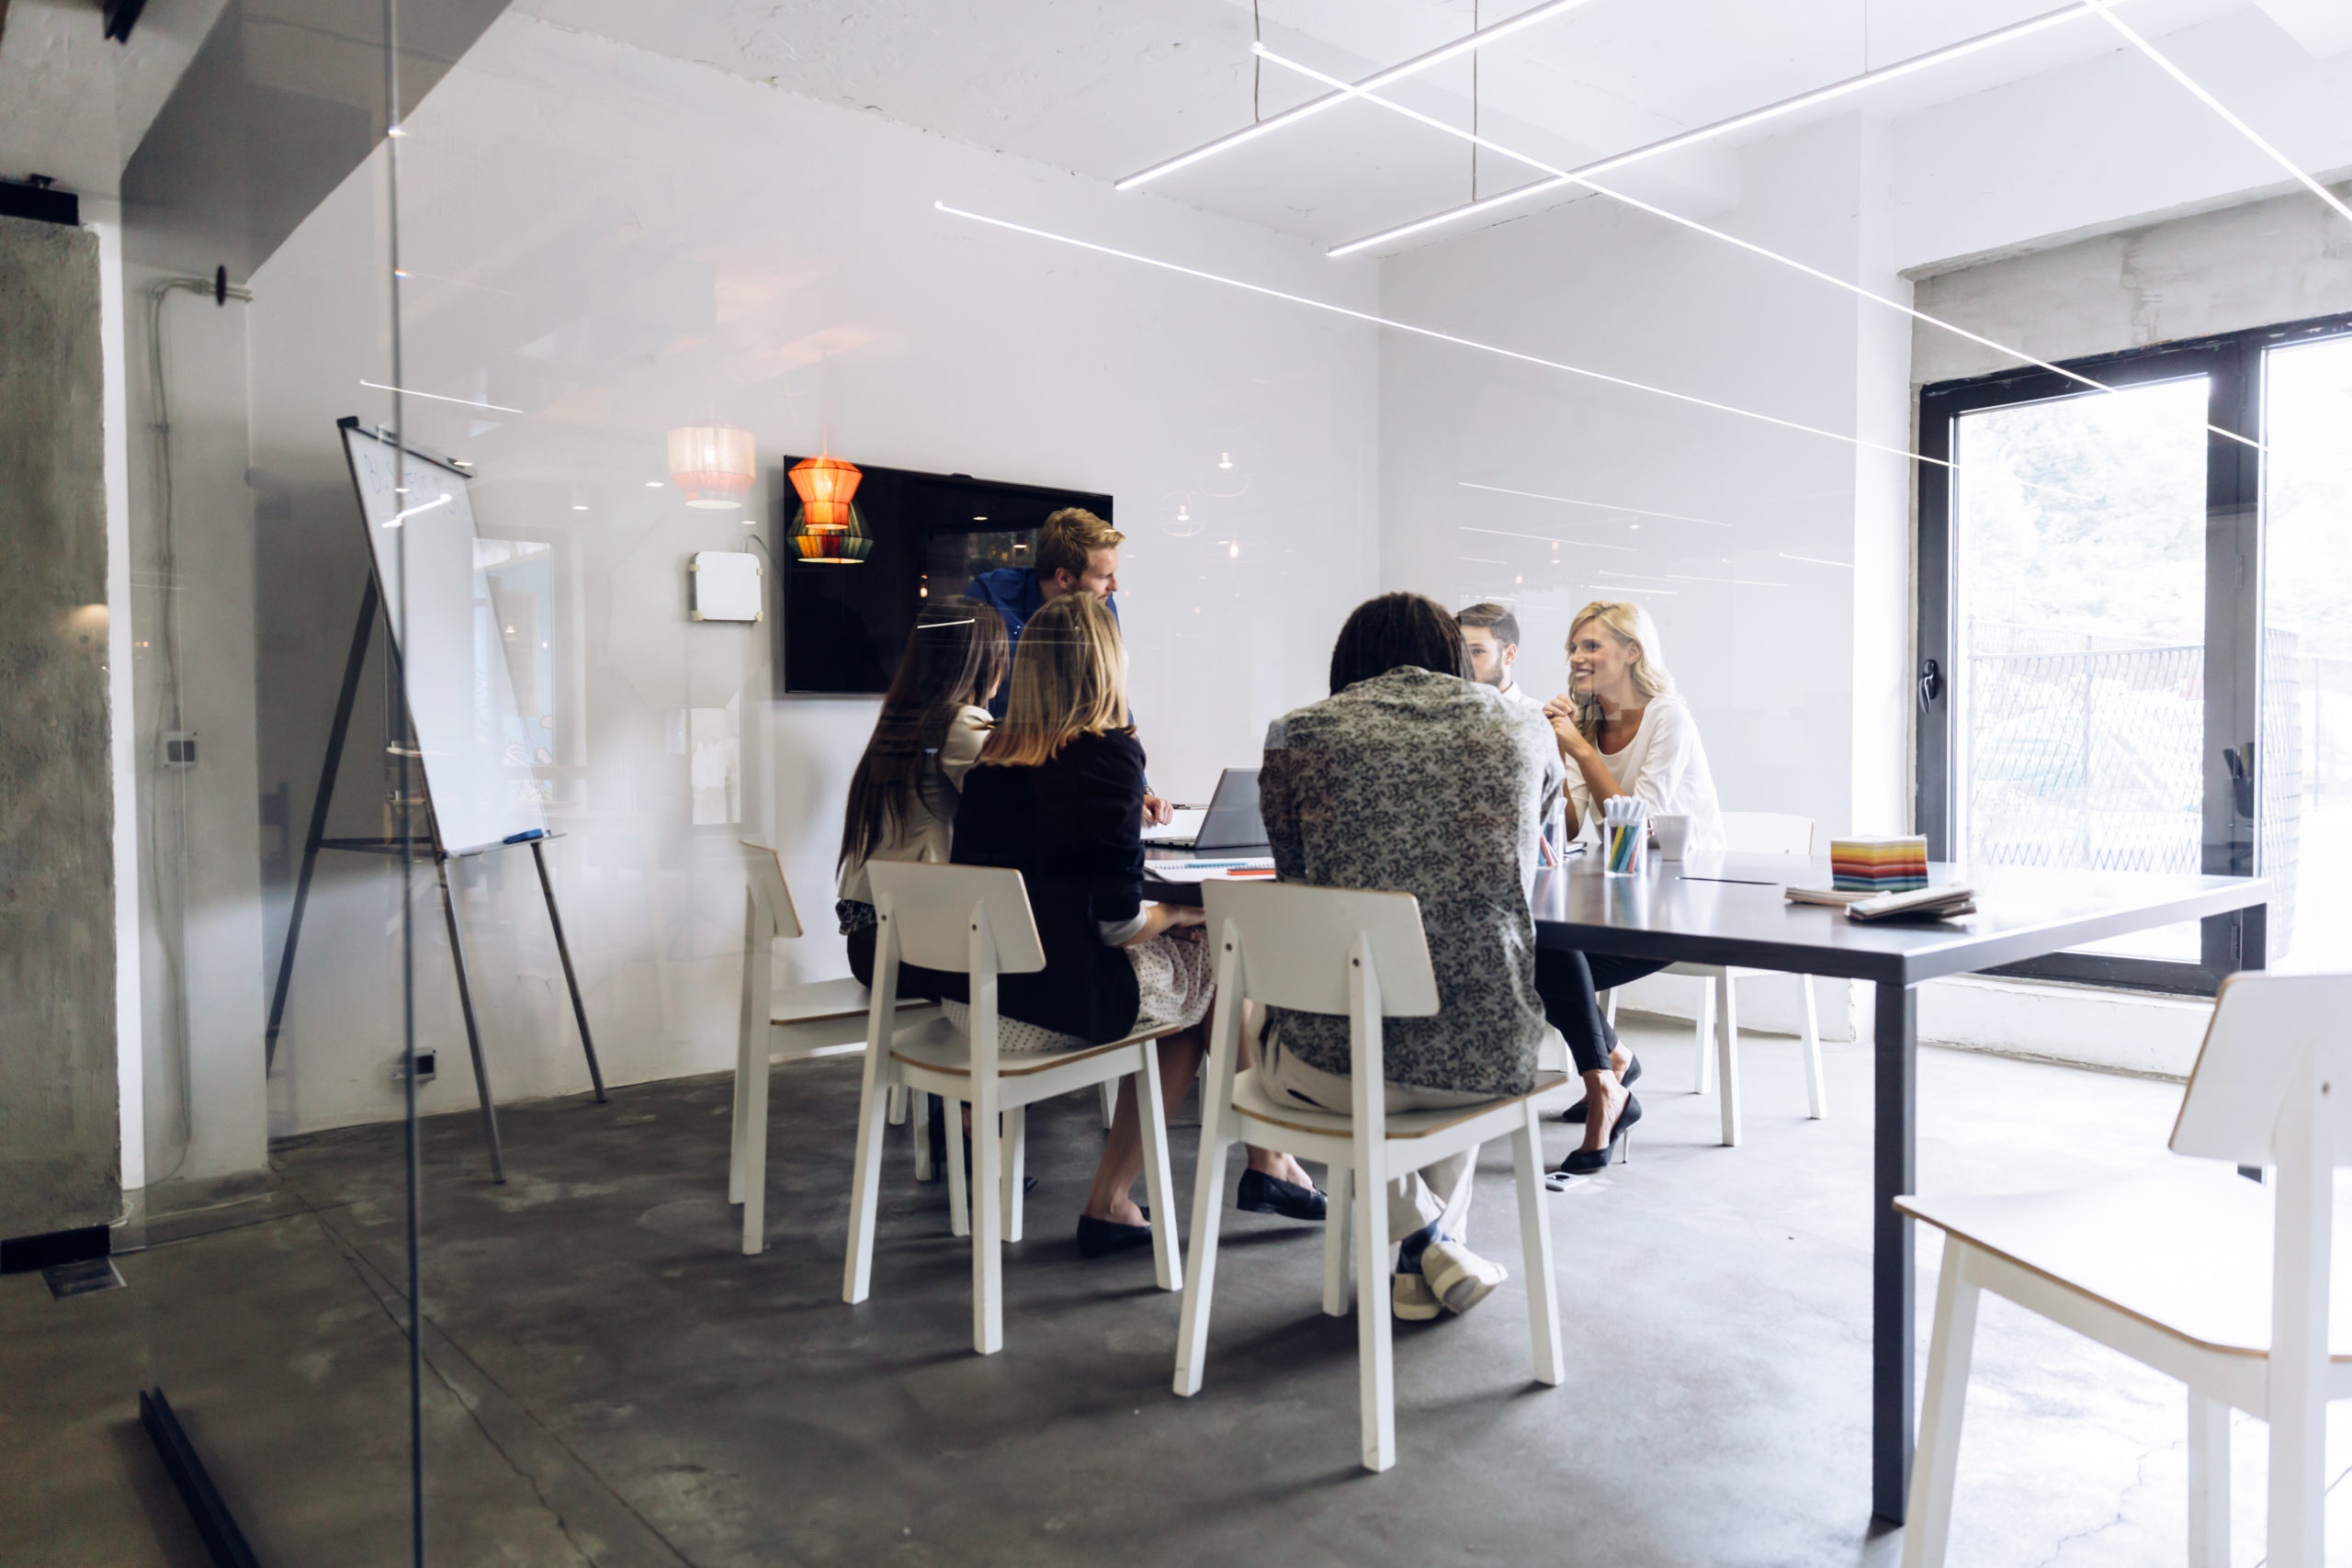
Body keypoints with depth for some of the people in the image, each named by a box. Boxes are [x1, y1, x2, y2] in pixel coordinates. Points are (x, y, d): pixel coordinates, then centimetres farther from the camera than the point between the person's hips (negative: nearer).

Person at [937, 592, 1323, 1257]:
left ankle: (1109, 1201, 21)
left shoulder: (993, 752, 6)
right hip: (1053, 1001, -7)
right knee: (1220, 966, 17)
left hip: (970, 992, 7)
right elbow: (1118, 922, -15)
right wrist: (1178, 914, 5)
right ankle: (1267, 1164, 35)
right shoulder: (1109, 753, -14)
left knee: (1183, 977, 23)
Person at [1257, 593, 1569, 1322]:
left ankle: (1423, 1243, 28)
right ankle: (1442, 1243, 42)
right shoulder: (1524, 728, 5)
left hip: (1336, 1068, -2)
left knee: (1263, 1014, 34)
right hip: (1491, 1059, 3)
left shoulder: (1298, 734, -1)